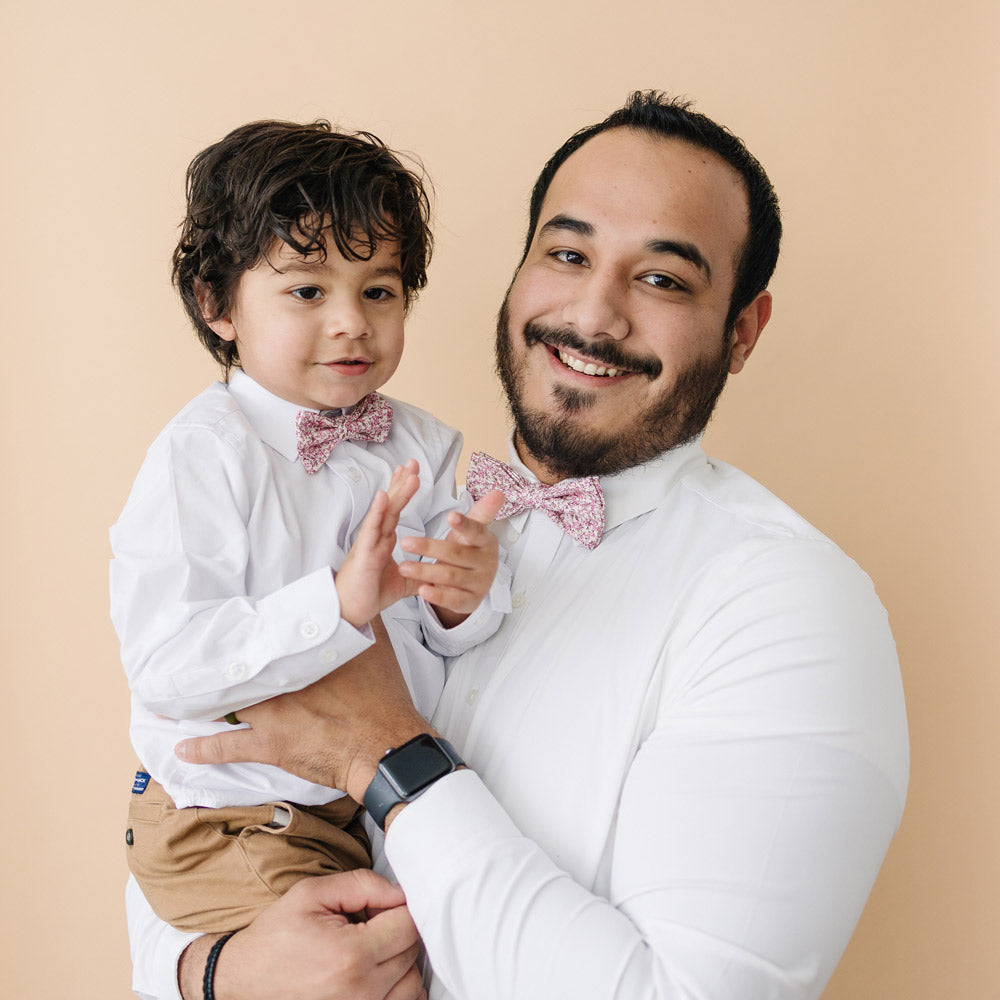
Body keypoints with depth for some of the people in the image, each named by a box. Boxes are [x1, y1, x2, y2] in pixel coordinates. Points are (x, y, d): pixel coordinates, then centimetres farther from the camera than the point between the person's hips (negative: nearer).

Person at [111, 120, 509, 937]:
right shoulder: (204, 453, -15)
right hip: (239, 822, -5)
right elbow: (163, 669, -23)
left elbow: (444, 640, 3)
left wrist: (468, 595, -20)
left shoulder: (424, 445, 2)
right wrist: (338, 602, -34)